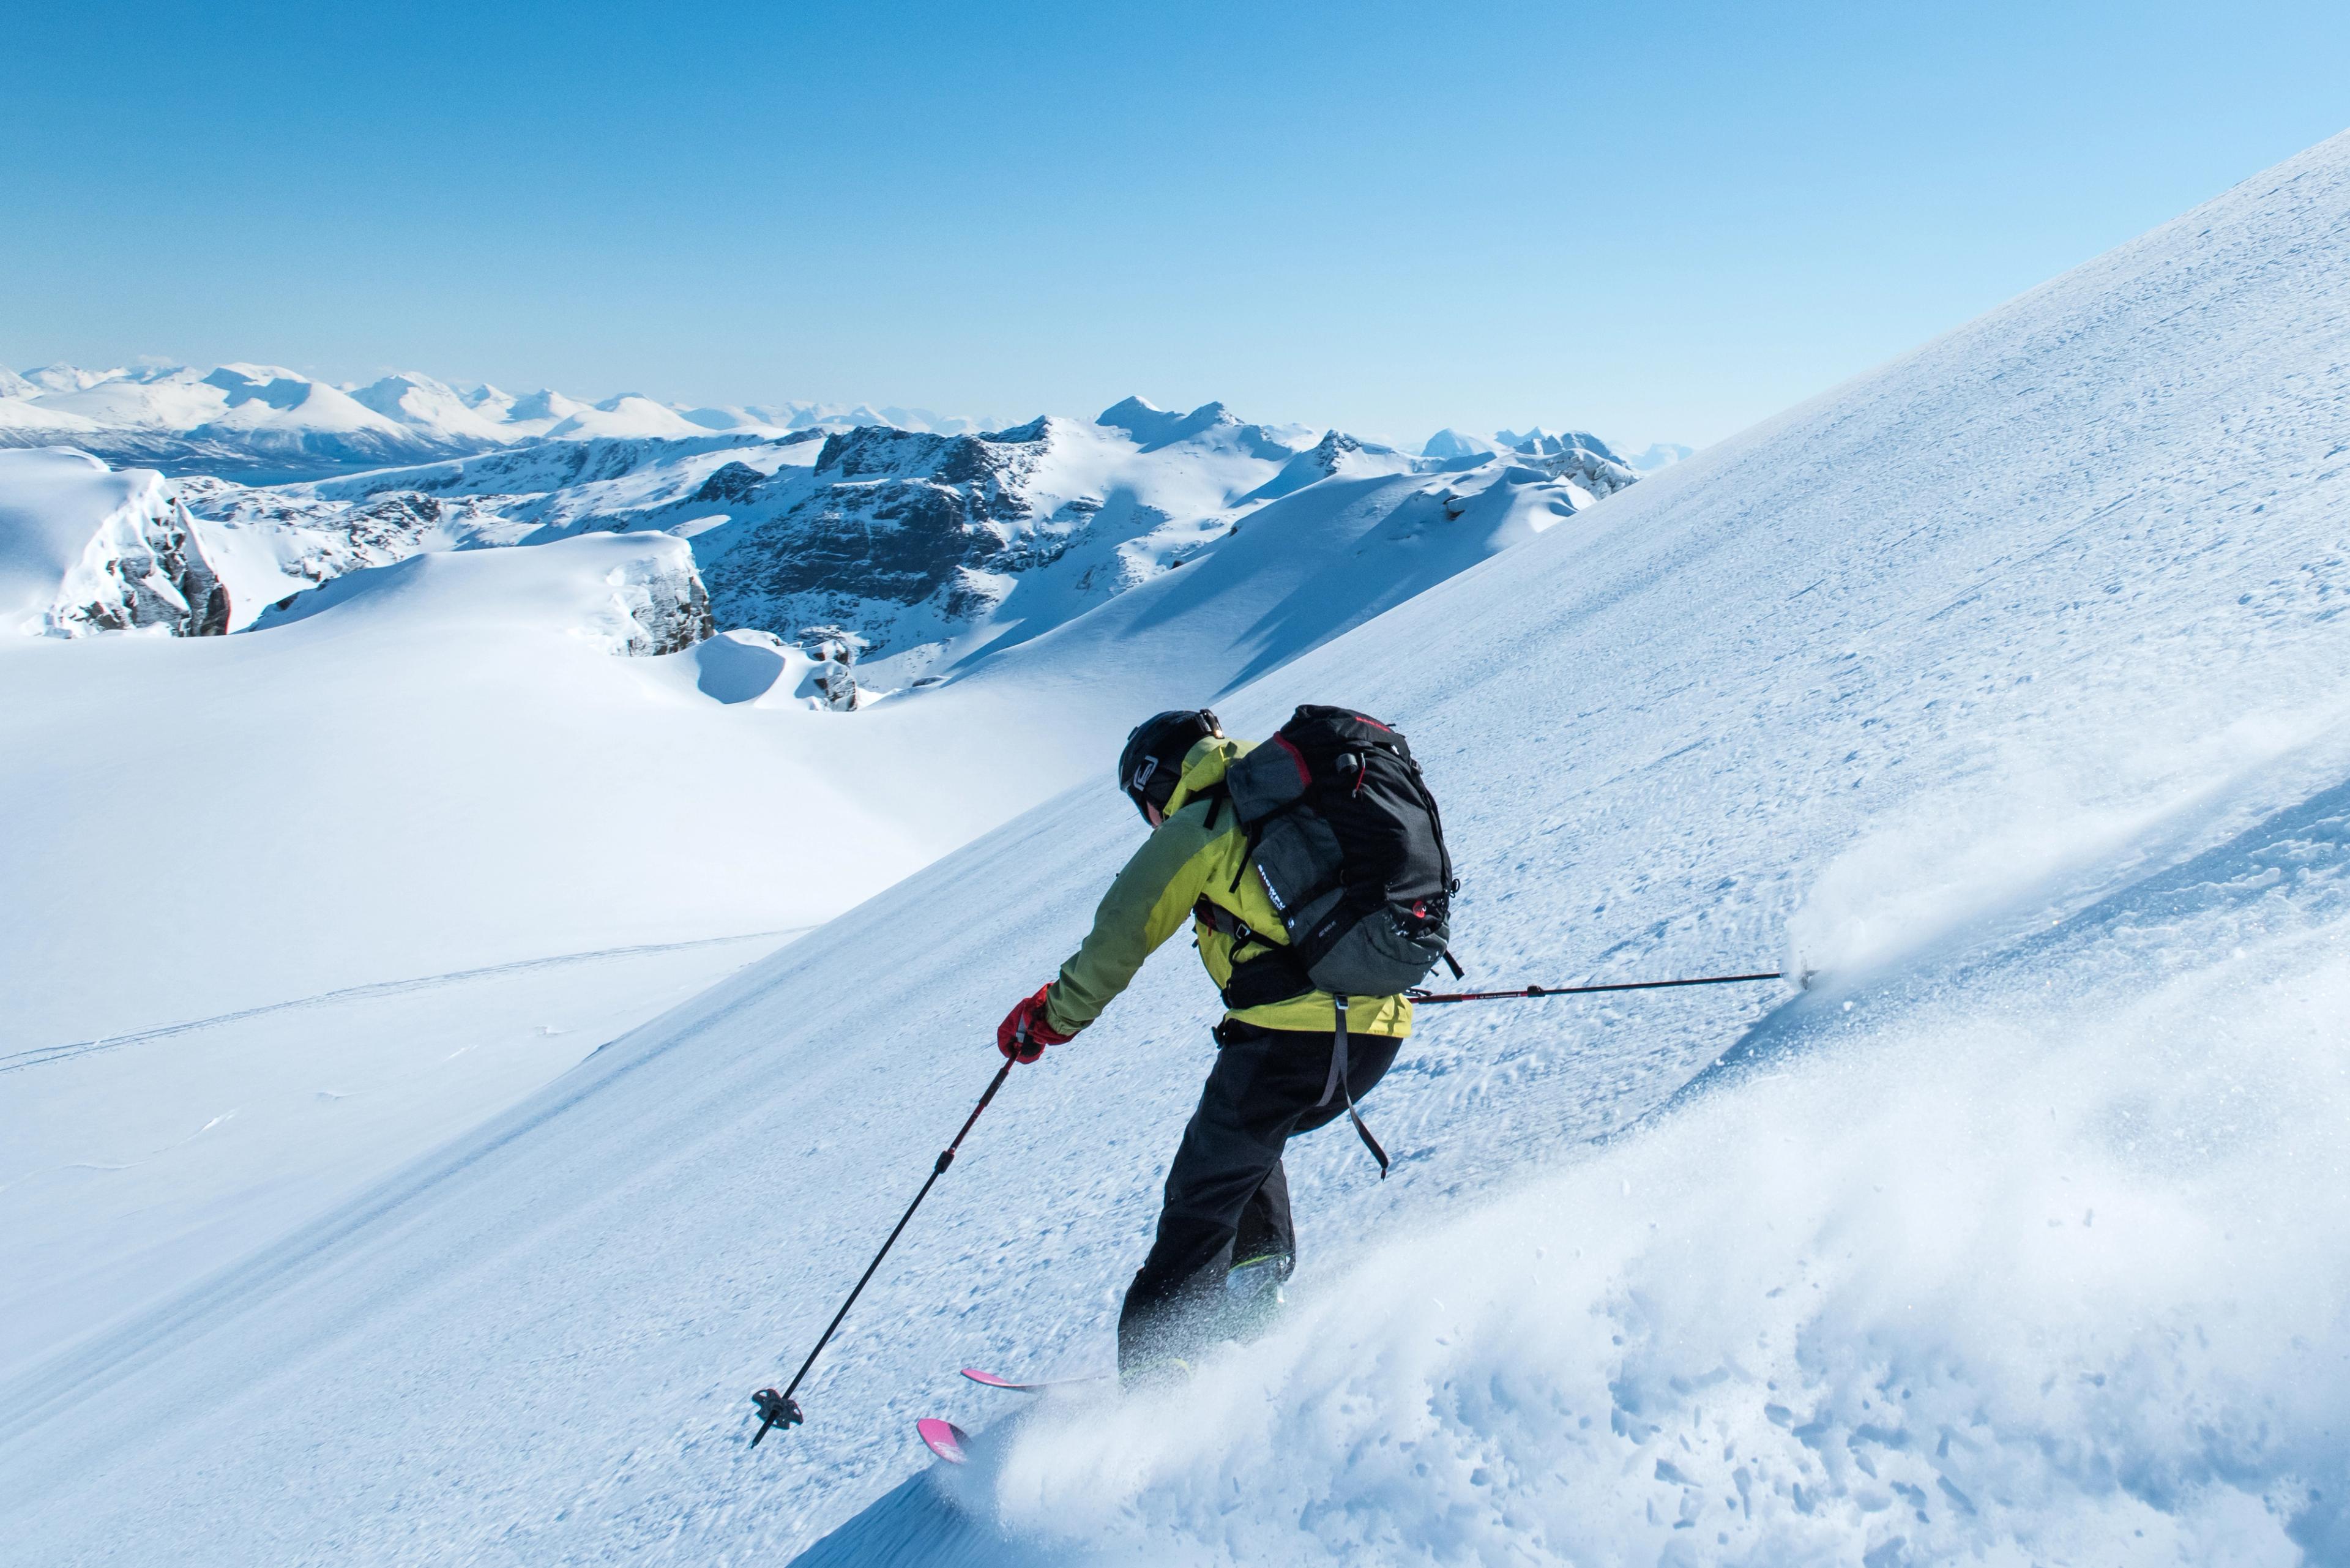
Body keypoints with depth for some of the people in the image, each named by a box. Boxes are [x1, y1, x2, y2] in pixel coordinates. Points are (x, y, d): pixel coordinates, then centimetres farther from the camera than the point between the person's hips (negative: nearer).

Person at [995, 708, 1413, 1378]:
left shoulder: (1198, 826, 1)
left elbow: (1122, 935, 2)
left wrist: (1052, 1016, 14)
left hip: (1292, 1034, -8)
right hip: (1380, 1027, 8)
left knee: (1203, 1197, 3)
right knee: (1244, 1140, 30)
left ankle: (1156, 1366, 4)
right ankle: (1255, 1303, 25)